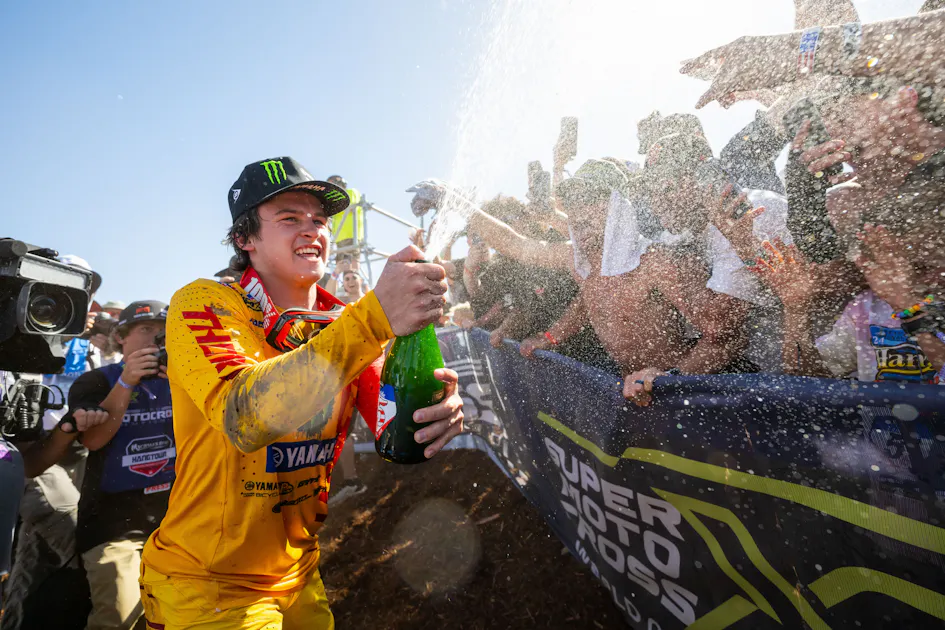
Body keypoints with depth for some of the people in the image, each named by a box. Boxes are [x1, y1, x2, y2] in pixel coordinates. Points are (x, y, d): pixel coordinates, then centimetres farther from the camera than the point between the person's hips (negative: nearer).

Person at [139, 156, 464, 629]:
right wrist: (375, 316, -44)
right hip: (204, 586, -4)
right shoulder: (203, 305, -17)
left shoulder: (349, 326, -4)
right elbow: (244, 421, -35)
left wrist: (436, 415, -34)